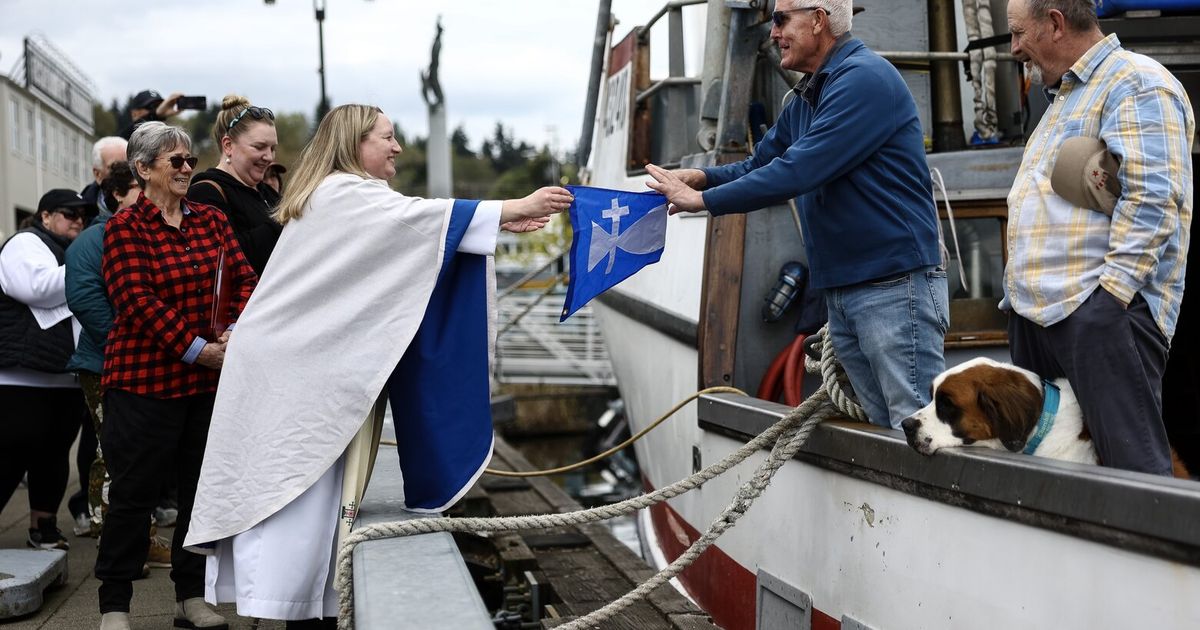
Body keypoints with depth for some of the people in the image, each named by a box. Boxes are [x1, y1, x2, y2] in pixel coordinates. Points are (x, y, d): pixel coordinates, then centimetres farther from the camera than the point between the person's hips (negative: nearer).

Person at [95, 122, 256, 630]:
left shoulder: (210, 220, 11)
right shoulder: (125, 227, -6)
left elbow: (244, 278, 6)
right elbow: (137, 302, -16)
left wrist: (236, 331, -13)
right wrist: (198, 350, -19)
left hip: (210, 380, 6)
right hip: (145, 378, -6)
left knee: (202, 487, 11)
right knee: (134, 492, 0)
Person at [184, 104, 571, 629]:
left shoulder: (343, 199, 21)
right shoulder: (344, 193, -10)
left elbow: (407, 239, 16)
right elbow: (419, 216, -21)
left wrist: (501, 223, 4)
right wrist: (511, 209, -22)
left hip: (310, 368, 10)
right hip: (291, 371, -10)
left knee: (310, 493, 7)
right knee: (291, 490, -11)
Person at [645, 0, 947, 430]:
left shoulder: (864, 79, -14)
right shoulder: (806, 99, 17)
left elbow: (799, 170, -21)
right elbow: (758, 166, 23)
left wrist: (703, 200, -15)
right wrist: (700, 176, 2)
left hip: (895, 286, -10)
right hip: (840, 292, 10)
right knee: (884, 430, 11)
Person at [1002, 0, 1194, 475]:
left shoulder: (1135, 83, -5)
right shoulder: (1063, 97, 27)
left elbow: (1153, 200, -17)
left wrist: (1110, 295, -22)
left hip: (1100, 310, -10)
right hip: (1035, 310, 10)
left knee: (1133, 466, -13)